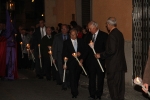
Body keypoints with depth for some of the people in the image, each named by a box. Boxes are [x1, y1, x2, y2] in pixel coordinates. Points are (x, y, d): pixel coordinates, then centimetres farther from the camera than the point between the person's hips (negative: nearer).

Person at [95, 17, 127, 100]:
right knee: (120, 85, 14)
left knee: (113, 85, -1)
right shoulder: (119, 33, 10)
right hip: (121, 65, 9)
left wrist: (100, 55, -12)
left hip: (113, 65, -9)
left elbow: (111, 50, -24)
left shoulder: (112, 35, -17)